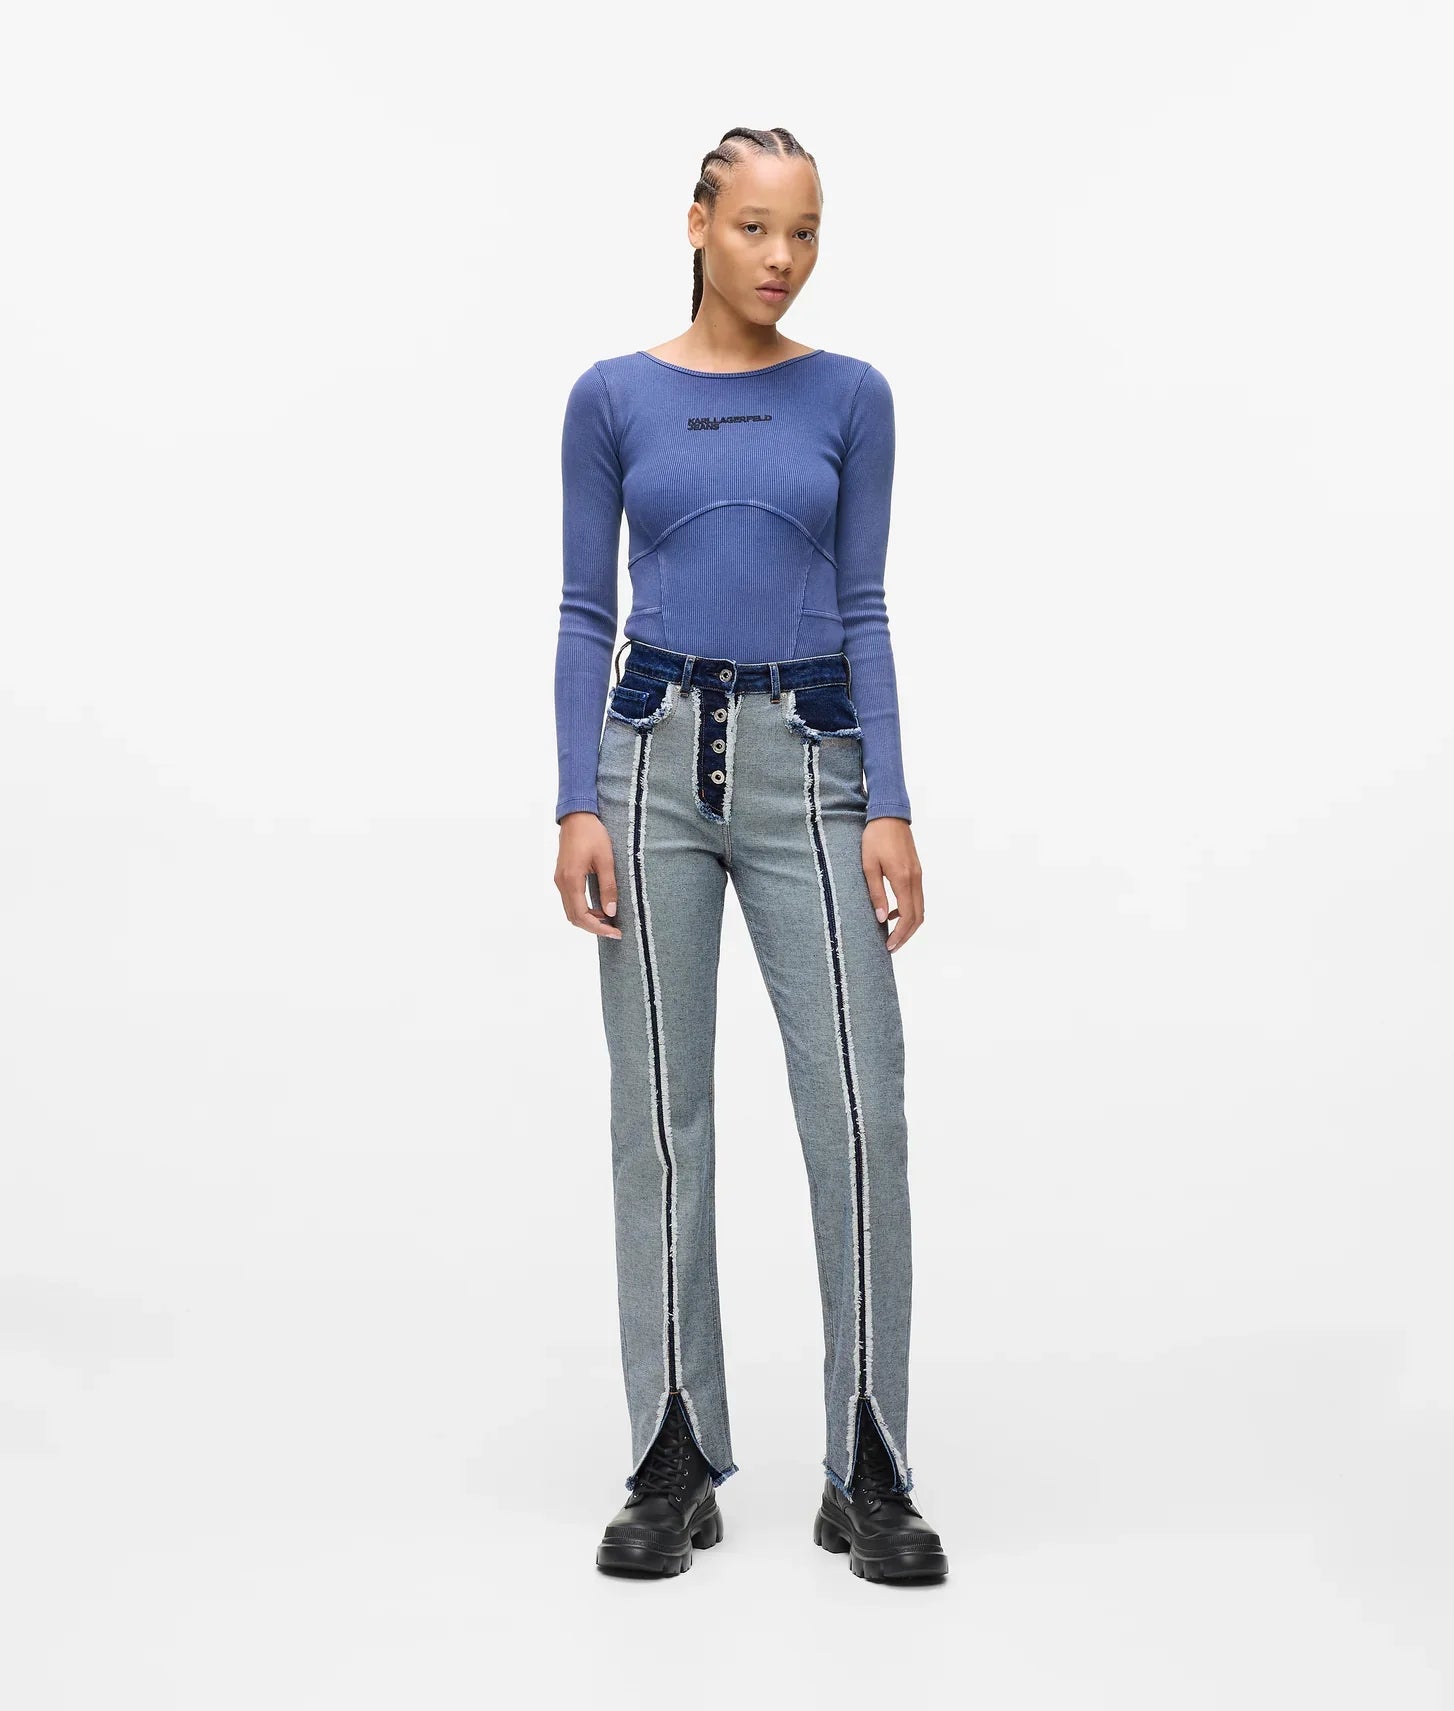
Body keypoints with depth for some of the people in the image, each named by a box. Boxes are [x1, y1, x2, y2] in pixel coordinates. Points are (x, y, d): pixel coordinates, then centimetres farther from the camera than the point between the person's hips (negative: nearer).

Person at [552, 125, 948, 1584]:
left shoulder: (850, 396, 6)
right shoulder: (612, 397, 5)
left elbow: (861, 612, 3)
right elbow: (586, 615, 4)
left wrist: (890, 807, -6)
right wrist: (579, 806, -7)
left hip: (808, 764, 0)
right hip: (657, 754, 0)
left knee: (861, 1109, -6)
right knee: (660, 1112, 3)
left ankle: (867, 1478, 7)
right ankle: (675, 1466, 14)